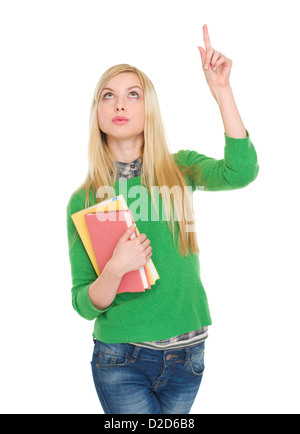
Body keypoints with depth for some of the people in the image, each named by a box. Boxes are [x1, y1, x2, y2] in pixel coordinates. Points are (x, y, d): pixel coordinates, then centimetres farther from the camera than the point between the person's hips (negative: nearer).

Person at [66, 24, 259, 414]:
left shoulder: (180, 168, -1)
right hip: (121, 359, -1)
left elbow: (241, 171, -22)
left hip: (187, 353, 2)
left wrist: (221, 90, -25)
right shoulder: (84, 199, -4)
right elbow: (84, 304, -5)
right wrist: (116, 269, -24)